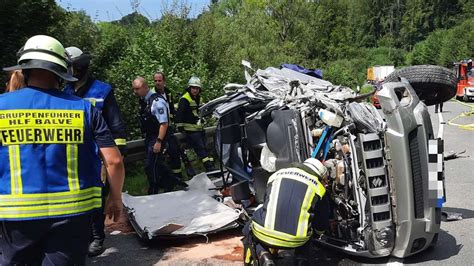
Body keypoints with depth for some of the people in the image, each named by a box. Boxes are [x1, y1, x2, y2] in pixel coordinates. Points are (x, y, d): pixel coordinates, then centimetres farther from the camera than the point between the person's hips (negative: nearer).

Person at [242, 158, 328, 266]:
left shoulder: (277, 175, 16)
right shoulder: (318, 187, 9)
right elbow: (322, 225, 15)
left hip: (264, 235, -1)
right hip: (295, 241, 2)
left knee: (248, 229, 31)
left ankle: (262, 255, 5)